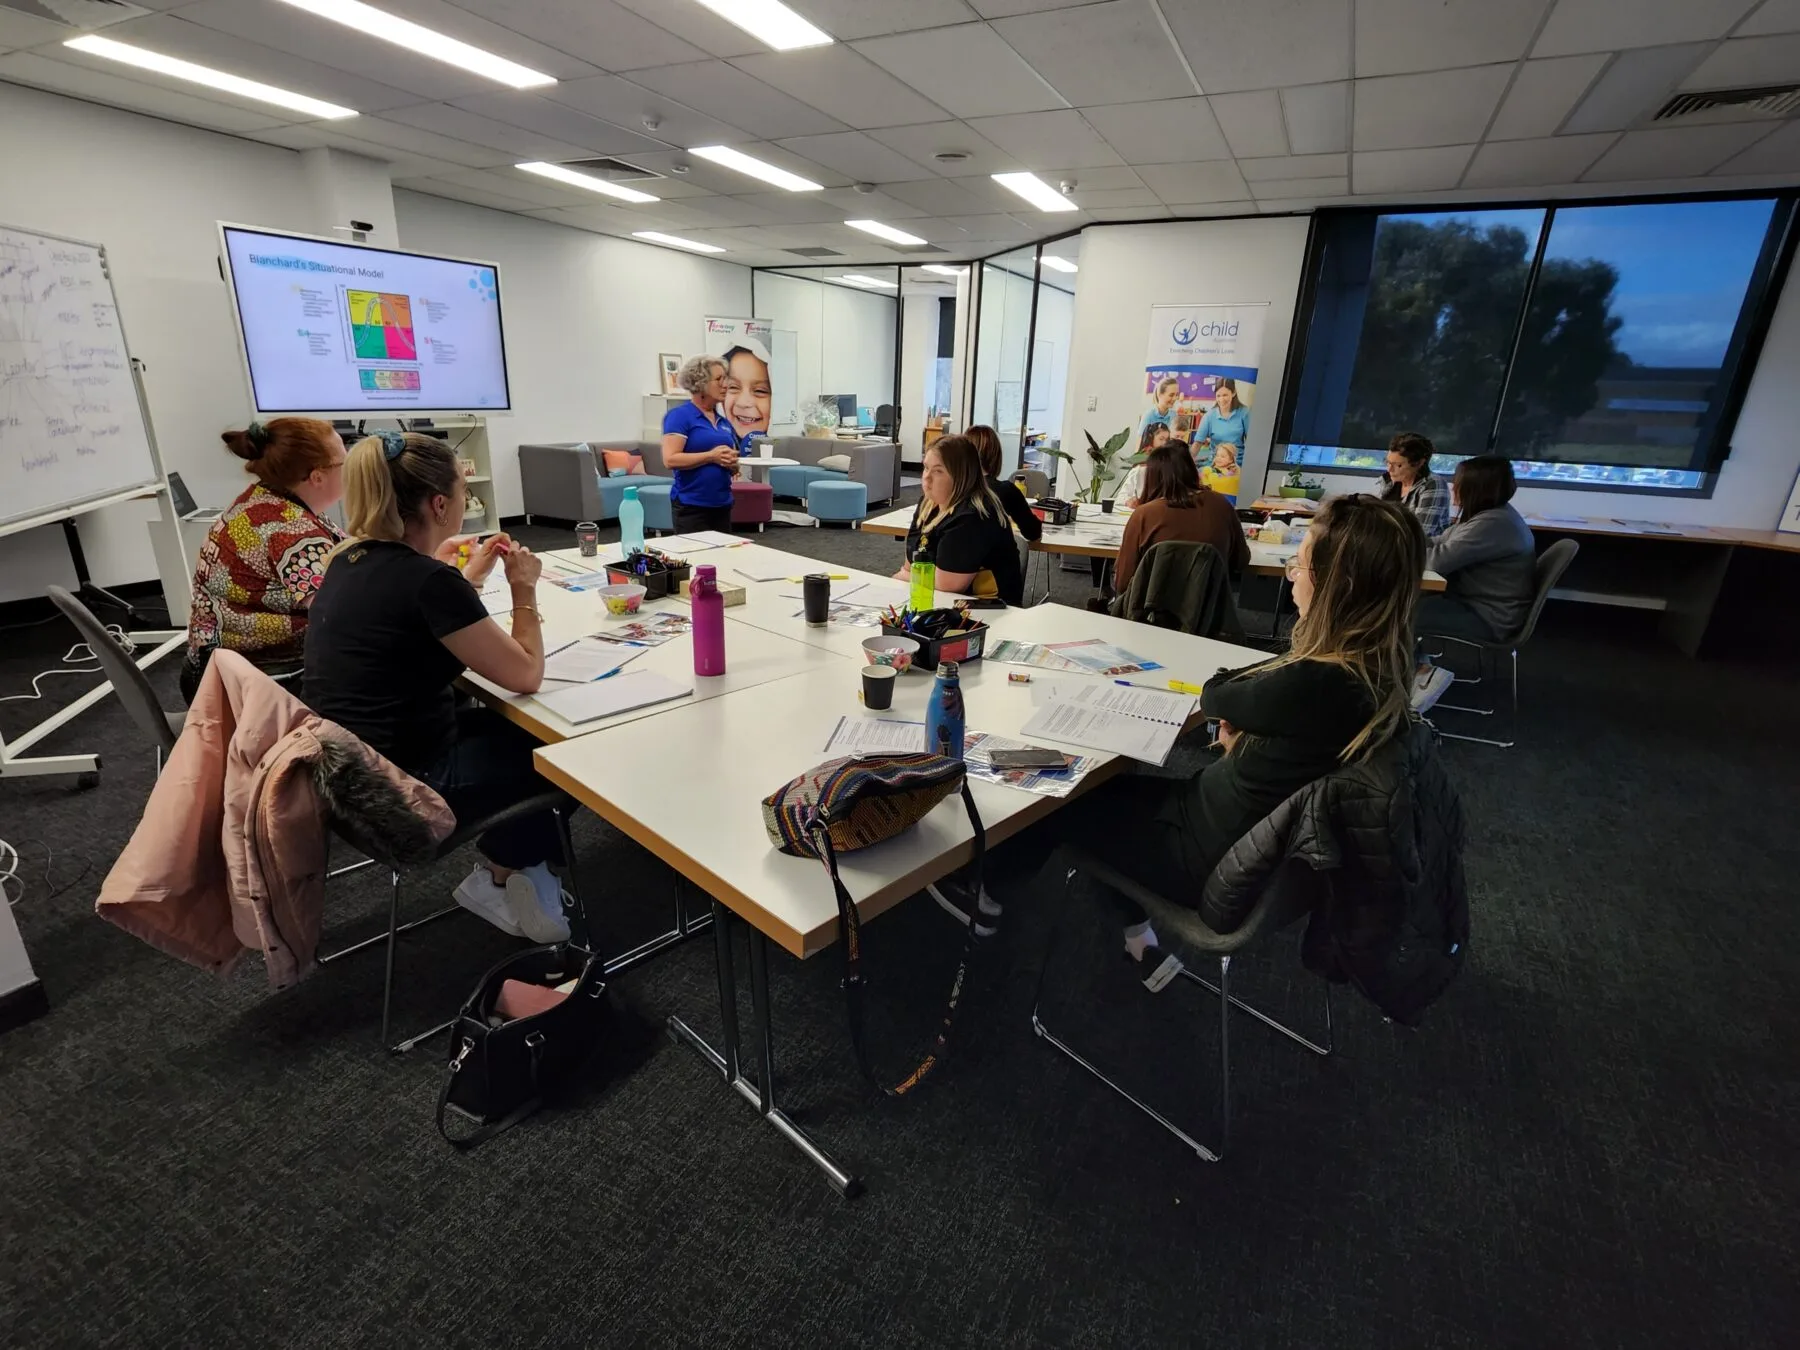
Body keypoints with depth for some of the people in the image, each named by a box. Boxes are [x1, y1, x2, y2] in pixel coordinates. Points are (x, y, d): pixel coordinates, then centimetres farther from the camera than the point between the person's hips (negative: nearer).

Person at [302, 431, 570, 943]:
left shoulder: (351, 560, 2)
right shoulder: (426, 578, -25)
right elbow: (525, 676, -19)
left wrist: (471, 575, 17)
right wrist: (524, 590, -8)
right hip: (401, 785, -9)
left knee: (508, 728, 22)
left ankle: (509, 867, 26)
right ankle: (501, 878, 26)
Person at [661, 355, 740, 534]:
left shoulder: (724, 421, 14)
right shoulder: (679, 415, -6)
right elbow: (670, 460, -16)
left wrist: (732, 464, -2)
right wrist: (711, 456, -19)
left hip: (722, 505, 7)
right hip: (691, 507, -7)